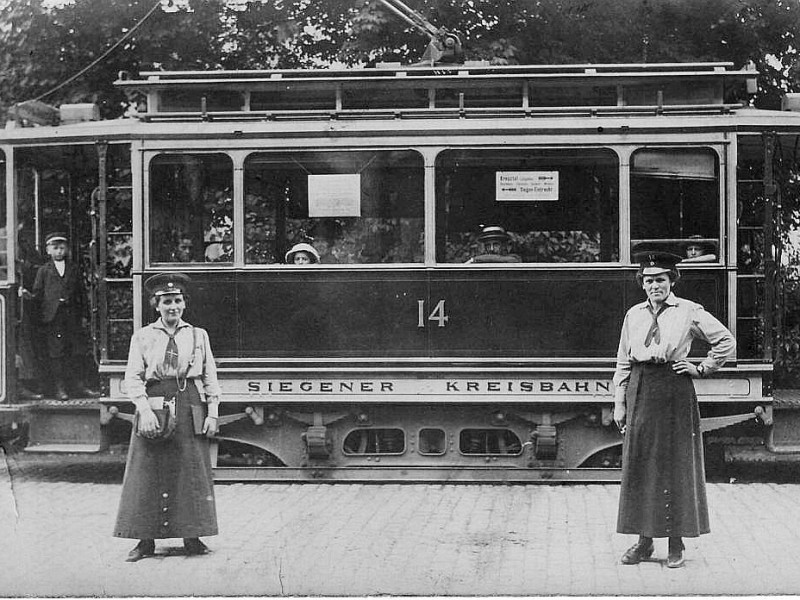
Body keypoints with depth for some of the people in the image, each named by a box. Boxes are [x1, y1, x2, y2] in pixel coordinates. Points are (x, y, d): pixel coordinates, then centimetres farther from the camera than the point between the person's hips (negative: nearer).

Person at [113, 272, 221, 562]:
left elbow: (210, 377, 10)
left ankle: (192, 537, 9)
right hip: (152, 404, -1)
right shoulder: (142, 337, 7)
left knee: (192, 470, 1)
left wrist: (212, 414, 1)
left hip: (190, 407, 1)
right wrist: (145, 410, -14)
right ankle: (146, 540, 1)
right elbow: (132, 378, -1)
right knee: (148, 472, -3)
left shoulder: (198, 335, 12)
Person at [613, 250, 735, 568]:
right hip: (640, 389, 4)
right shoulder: (634, 315, 10)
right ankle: (644, 540, 13)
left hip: (674, 390, -4)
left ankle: (676, 542, 7)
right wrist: (619, 404, 8)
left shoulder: (688, 312, -1)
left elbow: (726, 342, 3)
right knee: (638, 464, 4)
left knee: (675, 465, 0)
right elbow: (623, 361, 13)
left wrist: (701, 368, -2)